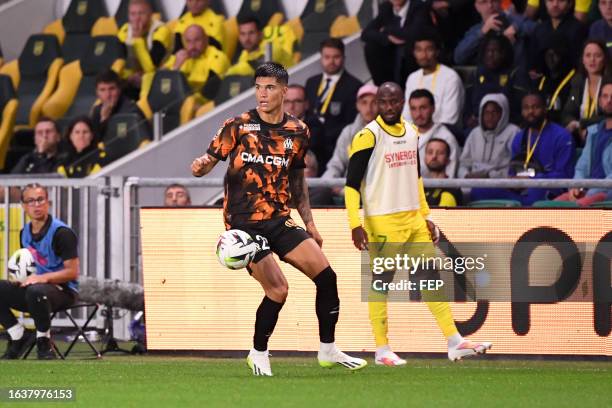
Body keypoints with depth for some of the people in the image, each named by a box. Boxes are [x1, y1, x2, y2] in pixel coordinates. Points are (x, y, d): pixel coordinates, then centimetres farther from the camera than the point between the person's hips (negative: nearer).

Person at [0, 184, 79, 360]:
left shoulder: (61, 232, -11)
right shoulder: (25, 233, 11)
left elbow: (72, 272, -15)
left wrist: (43, 278, -26)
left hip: (63, 291, -7)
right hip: (33, 285, 7)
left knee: (35, 291, -41)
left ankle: (44, 345, -21)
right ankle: (19, 337, -4)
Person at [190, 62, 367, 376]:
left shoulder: (298, 132, 8)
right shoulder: (238, 126, -5)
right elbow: (208, 161, -5)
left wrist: (309, 223, 17)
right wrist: (201, 165, -29)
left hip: (280, 220, 5)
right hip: (244, 222, -5)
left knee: (326, 277, -4)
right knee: (278, 290, -18)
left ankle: (328, 351, 12)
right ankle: (259, 354, 4)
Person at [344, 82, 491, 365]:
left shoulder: (411, 132, 11)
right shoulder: (368, 137, -11)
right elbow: (352, 184, -12)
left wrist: (426, 216, 20)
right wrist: (355, 225, -18)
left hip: (413, 218, 7)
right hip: (382, 222, -7)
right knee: (381, 283, -1)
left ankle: (455, 342, 7)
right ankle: (382, 350, 6)